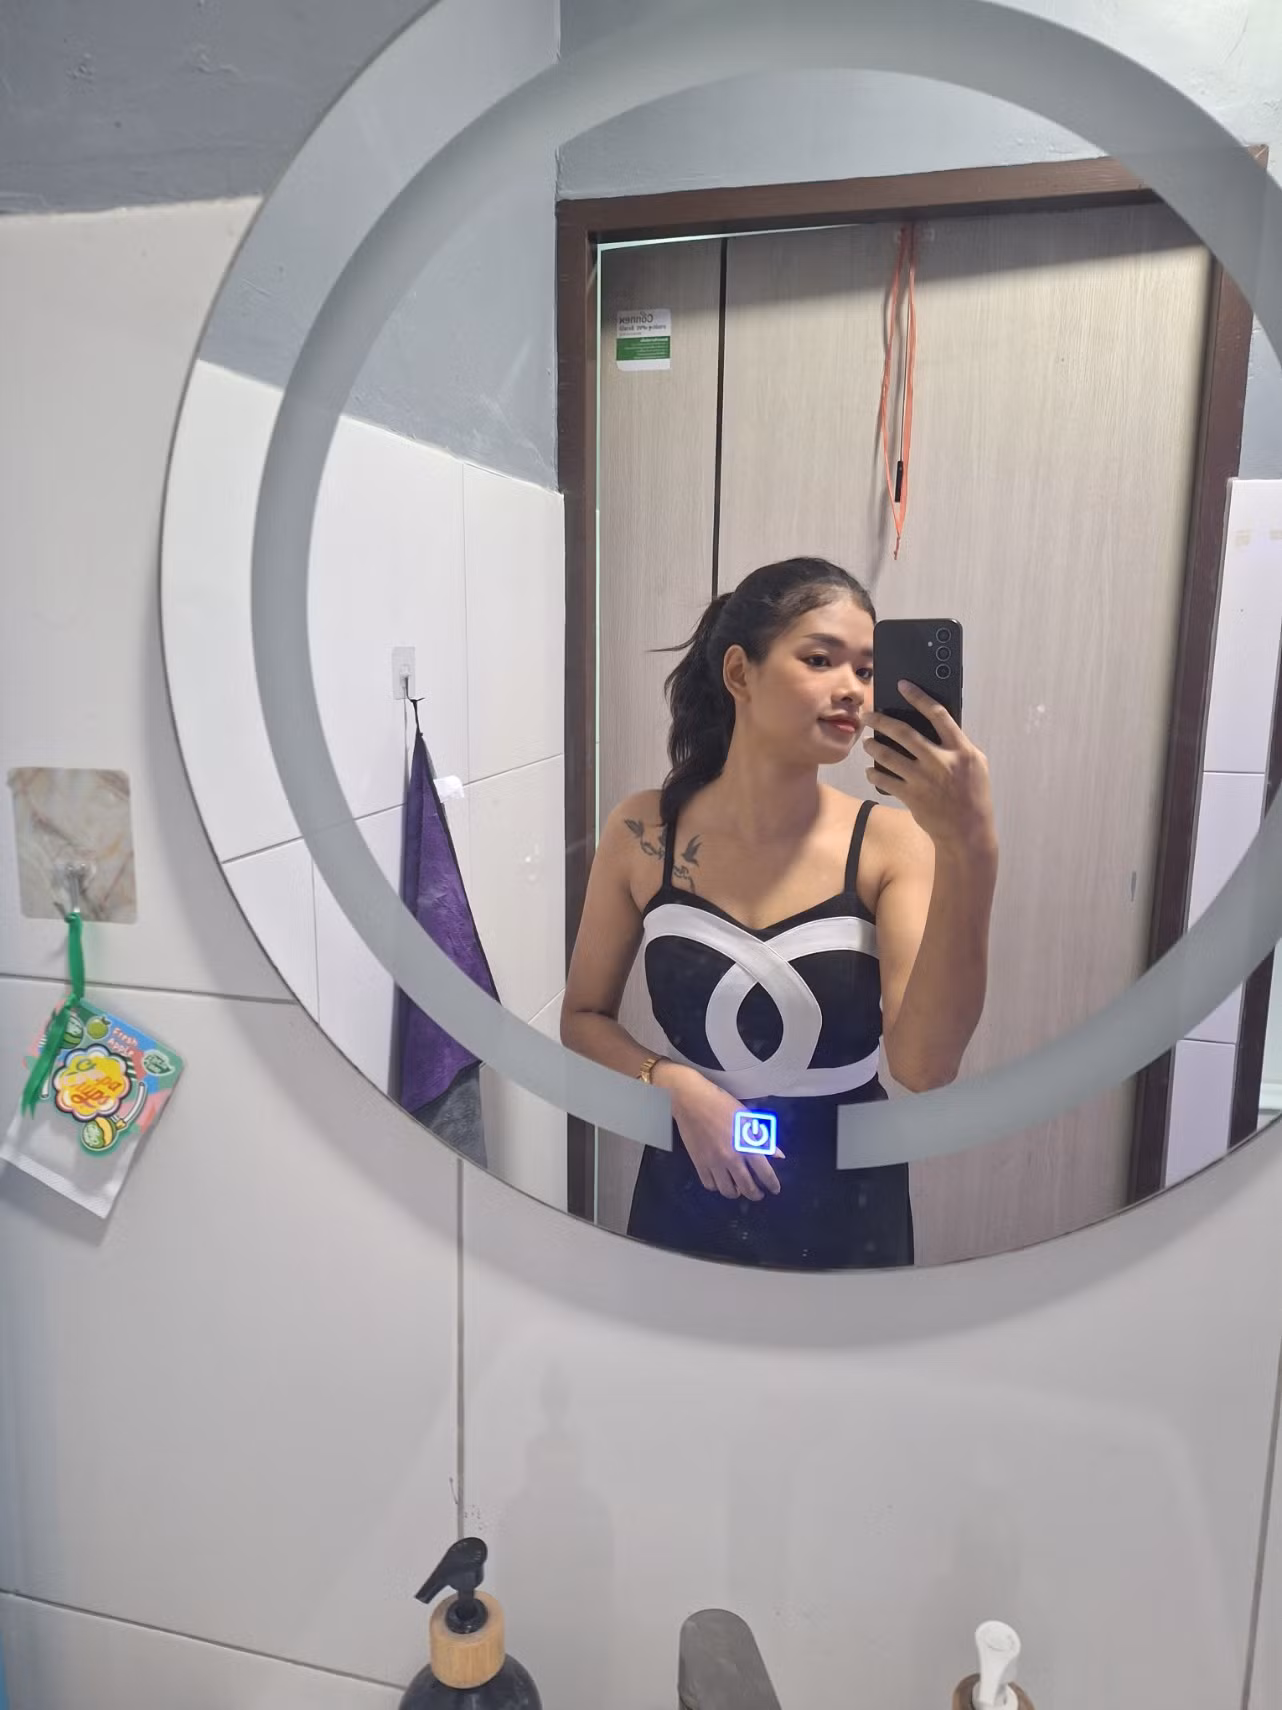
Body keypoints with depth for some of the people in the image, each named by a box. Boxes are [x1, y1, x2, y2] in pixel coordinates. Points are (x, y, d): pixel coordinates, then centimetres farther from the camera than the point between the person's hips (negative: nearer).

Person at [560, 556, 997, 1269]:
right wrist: (675, 1083, -18)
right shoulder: (644, 832, -11)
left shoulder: (892, 841, -15)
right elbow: (584, 1016, -1)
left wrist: (971, 855, -34)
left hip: (849, 1203, 0)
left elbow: (925, 1066, -26)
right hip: (690, 1192, 1)